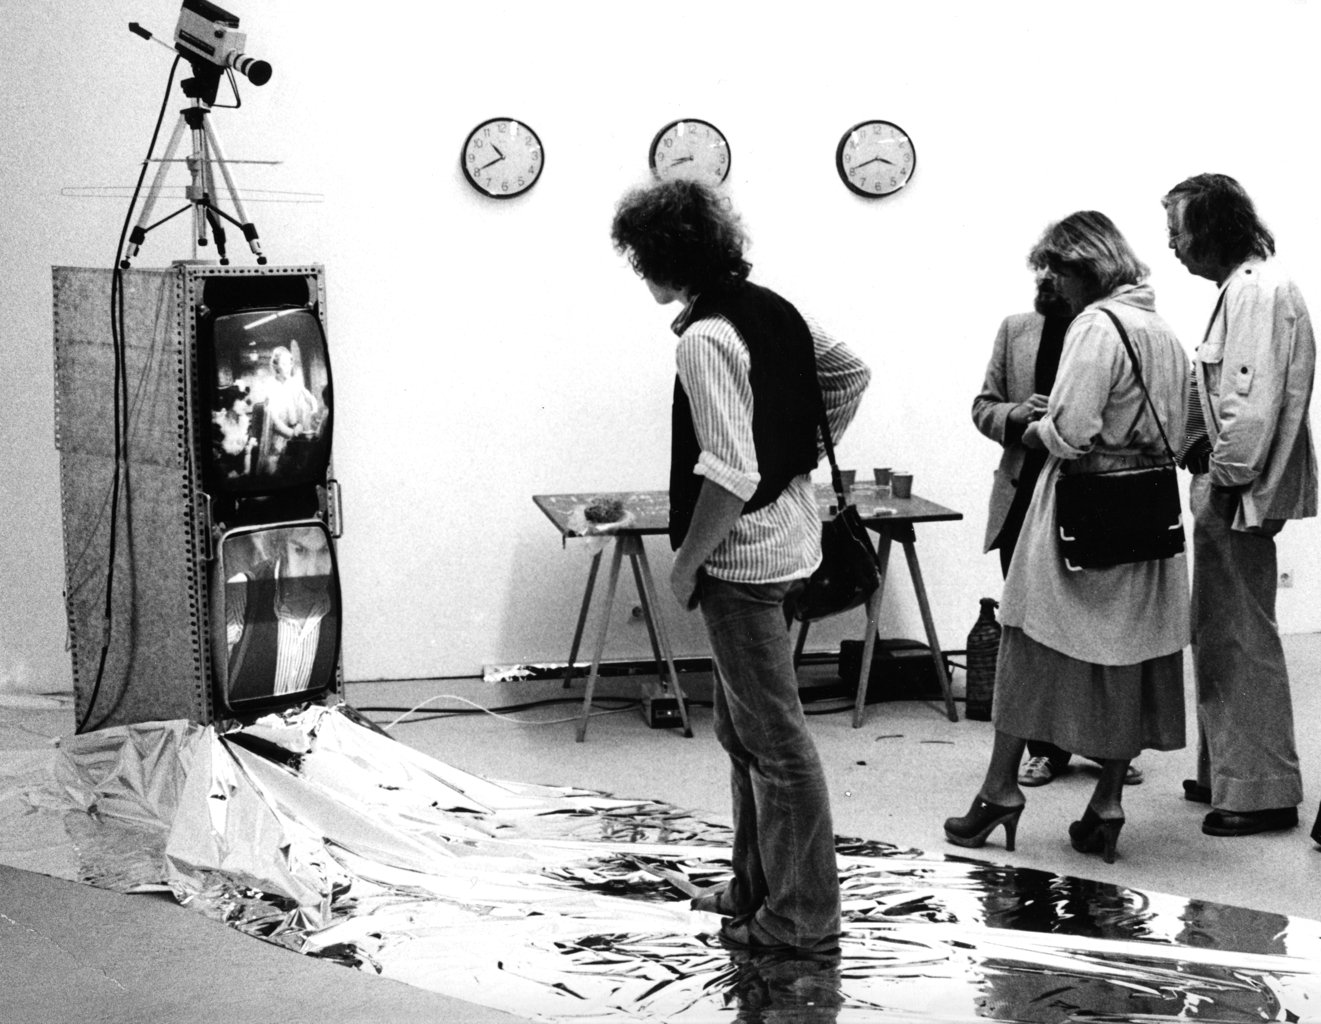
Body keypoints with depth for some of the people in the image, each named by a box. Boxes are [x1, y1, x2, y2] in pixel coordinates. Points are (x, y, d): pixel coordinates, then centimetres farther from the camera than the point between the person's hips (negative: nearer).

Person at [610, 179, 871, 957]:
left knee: (776, 739, 0)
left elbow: (730, 475, -24)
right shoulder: (773, 308, 7)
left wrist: (686, 563, -13)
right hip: (789, 536, 10)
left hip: (743, 555, -10)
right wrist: (808, 455, 21)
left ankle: (802, 918, 10)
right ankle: (760, 884, 30)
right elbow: (853, 375, 21)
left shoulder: (706, 338, -20)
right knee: (744, 725, 20)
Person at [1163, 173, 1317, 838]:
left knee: (1241, 639, -4)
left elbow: (1253, 401, -22)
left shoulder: (1256, 289, -16)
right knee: (1217, 636, 16)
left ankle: (1262, 790, 4)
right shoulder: (1245, 286, 17)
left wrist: (1228, 483, -19)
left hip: (1241, 492, -10)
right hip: (1226, 489, 10)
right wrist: (1205, 462, 15)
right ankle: (1224, 774, 25)